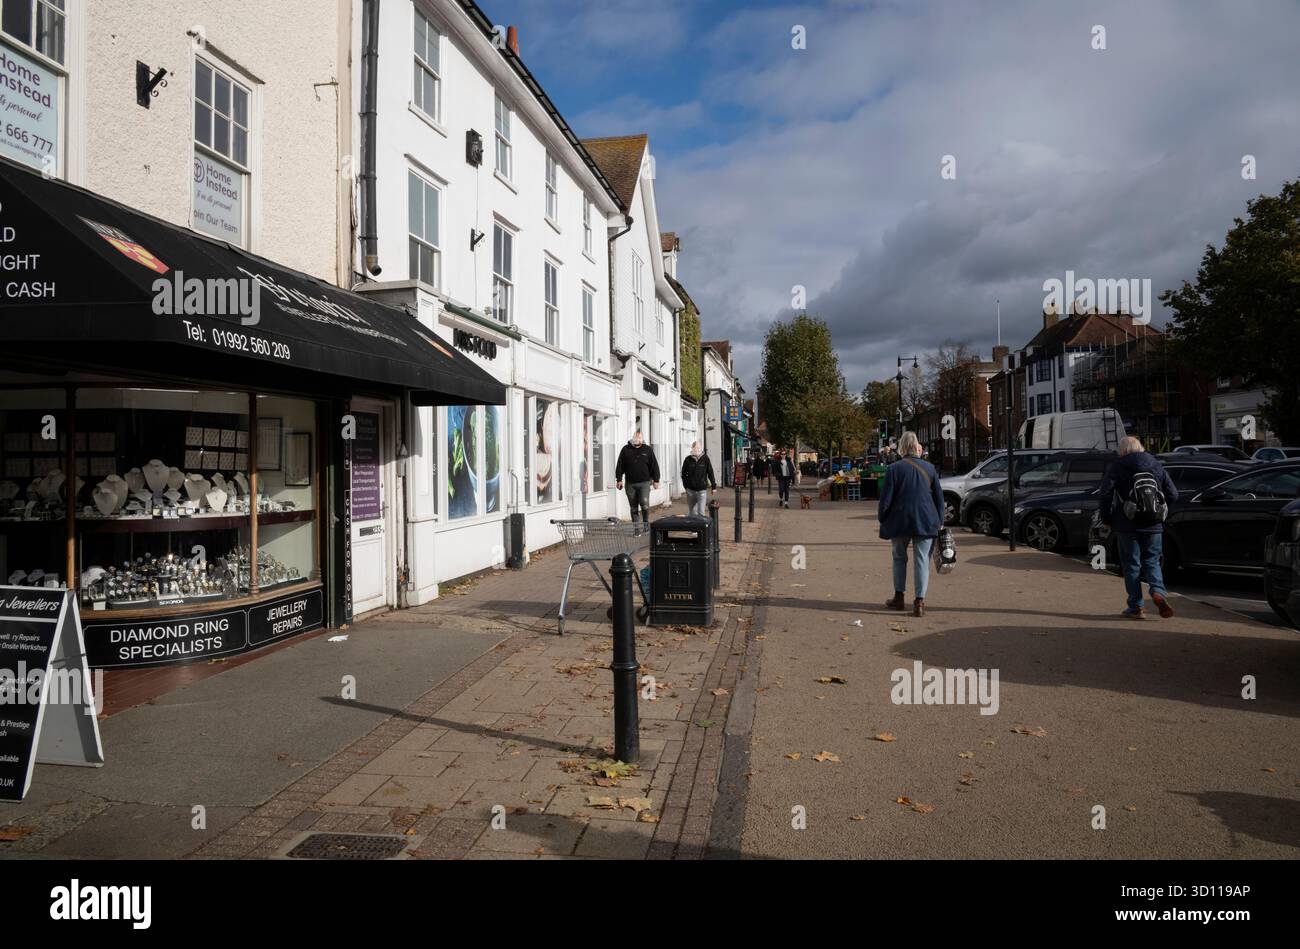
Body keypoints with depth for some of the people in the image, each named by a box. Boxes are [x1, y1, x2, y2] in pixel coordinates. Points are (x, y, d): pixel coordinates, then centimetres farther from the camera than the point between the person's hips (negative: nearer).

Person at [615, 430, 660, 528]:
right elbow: (620, 465, 6)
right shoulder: (626, 449, 5)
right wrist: (619, 479, 1)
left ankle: (646, 524, 4)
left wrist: (656, 480, 3)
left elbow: (654, 465, 6)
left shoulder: (648, 449, 4)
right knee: (633, 507, 7)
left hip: (644, 483, -2)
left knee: (644, 503, -16)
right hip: (630, 483, 2)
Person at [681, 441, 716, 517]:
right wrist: (686, 485, 2)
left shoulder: (705, 459, -2)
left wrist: (714, 486, 3)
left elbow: (710, 473, 2)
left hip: (702, 490, -2)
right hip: (690, 490, 2)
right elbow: (683, 474, 9)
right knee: (692, 512, 11)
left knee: (701, 512, -8)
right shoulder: (688, 459, 0)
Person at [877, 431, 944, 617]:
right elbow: (939, 497, 9)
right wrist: (939, 521, 17)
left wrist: (882, 519, 7)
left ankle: (899, 597, 22)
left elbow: (886, 499, -6)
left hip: (900, 522, -1)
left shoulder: (894, 469, -5)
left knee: (899, 558, 16)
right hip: (926, 522, 1)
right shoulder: (929, 468, 5)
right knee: (922, 560, 3)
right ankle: (919, 602, -1)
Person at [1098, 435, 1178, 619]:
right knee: (1152, 562, 15)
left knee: (1131, 565, 5)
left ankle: (1136, 607, 5)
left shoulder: (1117, 467, -3)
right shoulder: (1157, 466, 9)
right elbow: (1173, 495, 8)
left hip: (1127, 526, -3)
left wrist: (1106, 519, 0)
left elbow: (1104, 494, -12)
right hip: (1154, 526, 3)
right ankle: (1158, 591, -11)